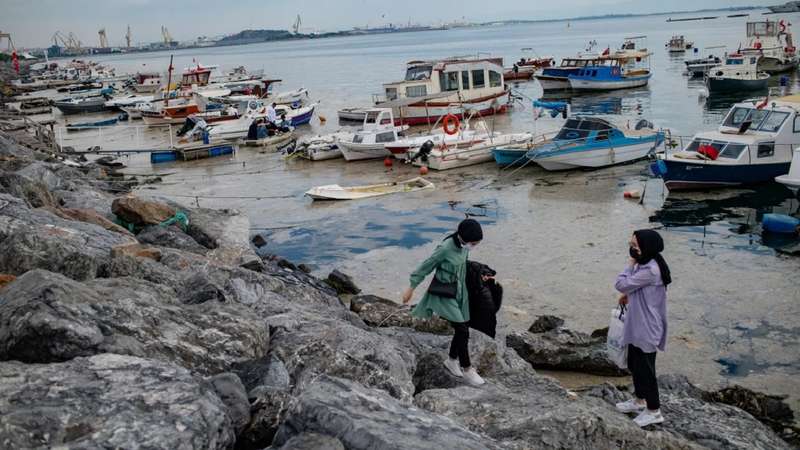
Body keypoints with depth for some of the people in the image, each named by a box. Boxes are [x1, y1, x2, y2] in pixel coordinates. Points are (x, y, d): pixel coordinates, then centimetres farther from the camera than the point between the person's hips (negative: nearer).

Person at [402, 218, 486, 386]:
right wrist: (411, 288, -7)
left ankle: (452, 360, 34)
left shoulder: (464, 246, -5)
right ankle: (467, 369, 7)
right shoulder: (445, 248, -24)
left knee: (462, 329, 11)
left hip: (459, 292, 7)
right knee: (462, 331, -9)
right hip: (444, 294, -7)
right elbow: (426, 266, -13)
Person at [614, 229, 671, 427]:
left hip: (647, 329, -10)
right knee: (634, 365, 22)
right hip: (638, 326, 10)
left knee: (645, 368, 3)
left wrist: (631, 263, -15)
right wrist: (629, 294, 4)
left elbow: (621, 284, -23)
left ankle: (654, 411, 17)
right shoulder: (645, 265, 5)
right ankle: (639, 400, 39)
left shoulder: (650, 270, -27)